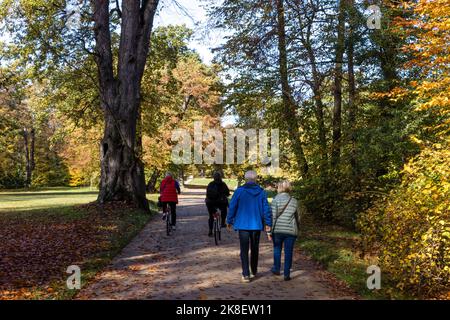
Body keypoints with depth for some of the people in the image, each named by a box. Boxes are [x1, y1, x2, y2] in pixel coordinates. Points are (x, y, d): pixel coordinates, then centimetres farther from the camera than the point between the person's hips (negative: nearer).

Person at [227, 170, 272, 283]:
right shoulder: (261, 192, -1)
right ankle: (254, 271, 31)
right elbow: (266, 209, -1)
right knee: (255, 249, 17)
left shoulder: (239, 191, -7)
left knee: (244, 250, 2)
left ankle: (246, 275, -3)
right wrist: (268, 223, 6)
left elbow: (232, 207, -4)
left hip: (243, 225, -3)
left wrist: (229, 221, 7)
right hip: (257, 225, 3)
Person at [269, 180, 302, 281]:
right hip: (291, 230, 1)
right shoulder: (294, 201, 4)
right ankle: (287, 274, 6)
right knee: (288, 252, 5)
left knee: (277, 249, 18)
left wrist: (270, 231, -3)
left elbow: (273, 216, -9)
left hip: (278, 230, -1)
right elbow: (298, 217, 11)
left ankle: (276, 269, 29)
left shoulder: (275, 200, -6)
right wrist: (296, 228, 23)